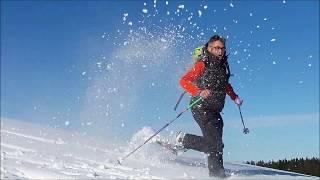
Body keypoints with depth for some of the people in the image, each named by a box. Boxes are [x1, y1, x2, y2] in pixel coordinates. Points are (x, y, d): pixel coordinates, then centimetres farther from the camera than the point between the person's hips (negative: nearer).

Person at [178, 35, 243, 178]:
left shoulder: (223, 65, 12)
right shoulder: (203, 64, -9)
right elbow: (184, 81, -16)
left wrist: (234, 97, 19)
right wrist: (199, 92, -30)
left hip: (215, 111, 8)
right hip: (201, 108, -8)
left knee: (214, 142, 4)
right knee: (215, 143, -13)